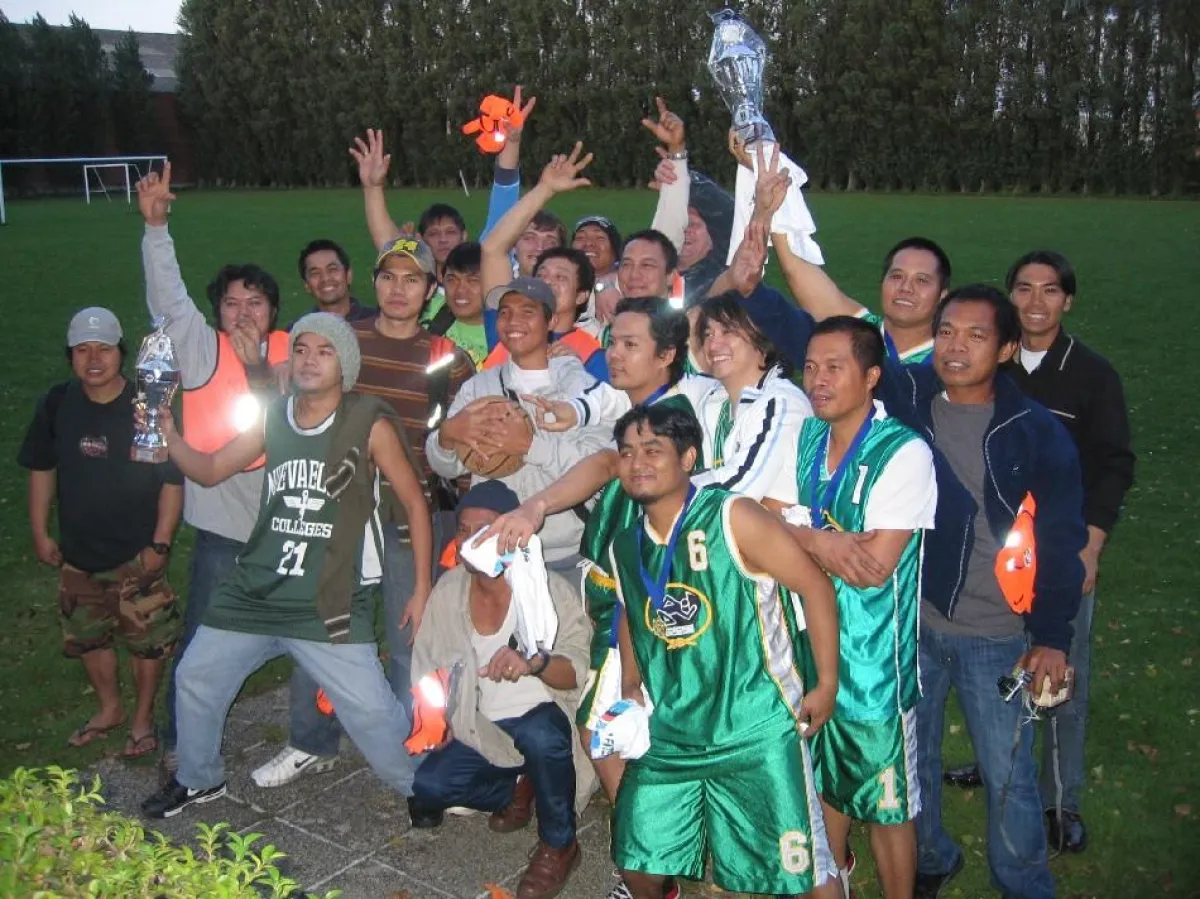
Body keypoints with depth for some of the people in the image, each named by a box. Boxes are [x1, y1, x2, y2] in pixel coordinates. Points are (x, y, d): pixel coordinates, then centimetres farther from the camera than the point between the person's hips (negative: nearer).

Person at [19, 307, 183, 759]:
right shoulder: (57, 404, -6)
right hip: (78, 552, 4)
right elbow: (42, 469, 7)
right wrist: (40, 533, 6)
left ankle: (143, 717, 31)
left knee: (147, 642, 8)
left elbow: (172, 480, -13)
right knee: (87, 638, 20)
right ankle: (109, 709, 43)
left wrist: (160, 543, -14)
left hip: (137, 555, -4)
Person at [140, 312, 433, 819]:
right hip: (253, 592, 6)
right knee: (195, 679, 15)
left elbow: (414, 502, -4)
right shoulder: (273, 419, 5)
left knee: (371, 709, -9)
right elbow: (210, 471, 12)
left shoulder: (370, 426, -10)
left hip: (330, 605, -5)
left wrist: (422, 587, -5)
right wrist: (167, 435, -6)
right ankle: (198, 779, 42)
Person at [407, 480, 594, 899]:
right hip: (482, 729, 5)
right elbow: (429, 664, 9)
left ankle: (559, 844, -10)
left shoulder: (549, 590, -19)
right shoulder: (448, 591, -4)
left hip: (544, 720, -5)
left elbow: (578, 671, -28)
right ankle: (517, 789, 12)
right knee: (425, 787, -17)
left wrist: (533, 662, -47)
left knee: (540, 735, -37)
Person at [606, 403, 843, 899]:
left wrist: (827, 684, -11)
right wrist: (631, 688, 13)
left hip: (755, 732, -5)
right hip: (668, 734, 6)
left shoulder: (733, 518, -15)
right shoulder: (624, 548, 4)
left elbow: (815, 585, -12)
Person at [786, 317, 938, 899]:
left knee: (885, 801, 10)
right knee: (825, 777, 25)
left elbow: (876, 566, -23)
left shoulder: (903, 453, -19)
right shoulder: (804, 436, 1)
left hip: (874, 653, -6)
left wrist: (804, 535, -13)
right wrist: (820, 541, -20)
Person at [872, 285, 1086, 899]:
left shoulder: (1037, 432, -8)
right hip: (908, 624, 2)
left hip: (998, 637, -2)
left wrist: (1052, 636, -4)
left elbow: (1060, 541, -4)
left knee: (1008, 777, 8)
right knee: (909, 758, 19)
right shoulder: (902, 396, -5)